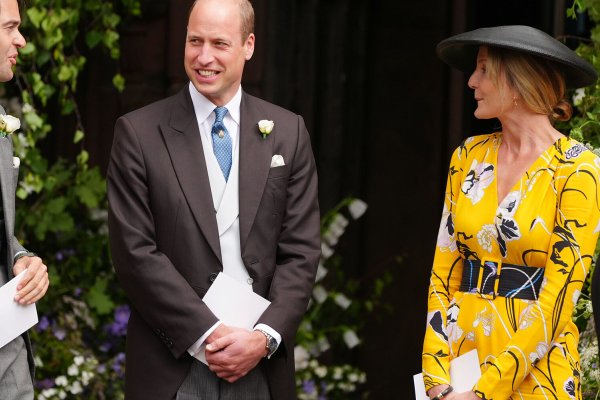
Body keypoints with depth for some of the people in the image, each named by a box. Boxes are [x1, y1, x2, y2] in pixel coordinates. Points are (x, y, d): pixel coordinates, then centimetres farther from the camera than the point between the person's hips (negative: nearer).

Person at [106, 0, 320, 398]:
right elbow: (135, 252, -7)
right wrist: (209, 333, -14)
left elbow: (301, 251, 3)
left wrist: (265, 337, -11)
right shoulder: (139, 133, -1)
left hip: (262, 367, 2)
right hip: (173, 366, -2)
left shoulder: (288, 133, 6)